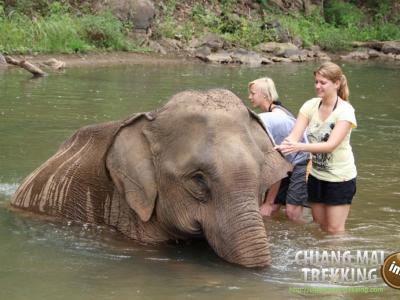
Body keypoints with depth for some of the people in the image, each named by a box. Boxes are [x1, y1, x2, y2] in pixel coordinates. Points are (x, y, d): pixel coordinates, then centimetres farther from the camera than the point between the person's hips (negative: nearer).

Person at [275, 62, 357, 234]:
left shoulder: (345, 110, -19)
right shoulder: (311, 105, -4)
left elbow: (331, 145, -30)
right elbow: (294, 135, -13)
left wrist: (299, 147, -42)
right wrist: (280, 147, -35)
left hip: (340, 177, -5)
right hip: (316, 175, 5)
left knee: (334, 229, 2)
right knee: (319, 226, 16)